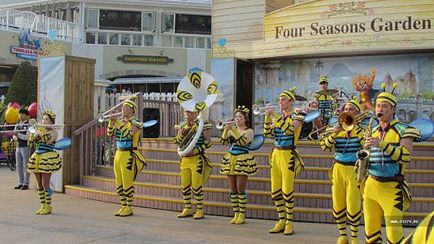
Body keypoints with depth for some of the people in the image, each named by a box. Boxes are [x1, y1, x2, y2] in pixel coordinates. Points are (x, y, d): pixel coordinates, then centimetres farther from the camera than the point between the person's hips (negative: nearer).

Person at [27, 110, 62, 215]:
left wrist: (41, 131, -23)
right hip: (37, 158, 7)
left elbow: (48, 141, -21)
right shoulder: (39, 130, 15)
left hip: (47, 158, -7)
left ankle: (48, 207, 3)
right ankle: (43, 205, 18)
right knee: (39, 185, 9)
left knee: (45, 185, -7)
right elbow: (31, 140, 5)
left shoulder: (54, 132, -3)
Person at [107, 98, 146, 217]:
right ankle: (123, 206, 18)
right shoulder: (120, 121, 13)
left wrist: (118, 122, -20)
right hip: (118, 154, 7)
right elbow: (110, 133, 7)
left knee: (127, 183, -5)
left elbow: (128, 133, -23)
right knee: (119, 183, 9)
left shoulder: (136, 122, -7)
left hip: (129, 155, -7)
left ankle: (129, 208, 3)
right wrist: (111, 122, -7)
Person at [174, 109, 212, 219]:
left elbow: (208, 142, -9)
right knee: (184, 185, 9)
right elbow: (177, 141, 13)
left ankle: (200, 210, 6)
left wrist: (196, 151, -18)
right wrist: (181, 133, -7)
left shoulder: (202, 124, -6)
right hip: (185, 159, 7)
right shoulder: (183, 125, 13)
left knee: (196, 185, -4)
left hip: (197, 159, -6)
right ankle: (188, 209, 20)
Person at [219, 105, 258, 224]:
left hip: (243, 160, -5)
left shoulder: (249, 131, -1)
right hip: (230, 159, 5)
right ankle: (235, 214, 13)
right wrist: (226, 129, -17)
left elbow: (243, 141, -20)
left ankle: (242, 215, 4)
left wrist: (233, 130, -25)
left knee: (240, 189, -5)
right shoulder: (231, 130, 13)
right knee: (233, 189, 6)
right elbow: (223, 140, -2)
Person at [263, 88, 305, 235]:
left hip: (288, 155, -6)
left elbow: (289, 130, -23)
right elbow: (267, 134, 5)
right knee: (275, 191, 7)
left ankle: (289, 223, 5)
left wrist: (275, 116, -21)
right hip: (276, 154, 6)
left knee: (287, 190, -5)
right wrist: (267, 117, -5)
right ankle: (281, 221, 16)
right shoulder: (276, 117, 14)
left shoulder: (297, 116, -4)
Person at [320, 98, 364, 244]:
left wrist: (355, 128, -18)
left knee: (353, 206, -3)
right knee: (338, 204, 8)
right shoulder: (336, 129, 7)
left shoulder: (362, 129, -1)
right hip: (338, 168, 4)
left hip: (354, 170, -3)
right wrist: (334, 133, -16)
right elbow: (325, 146, -3)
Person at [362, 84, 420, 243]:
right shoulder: (373, 132, 12)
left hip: (392, 188, -5)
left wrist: (381, 144, -26)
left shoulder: (404, 130, -5)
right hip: (371, 186, 6)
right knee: (370, 231, 9)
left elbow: (405, 156, -19)